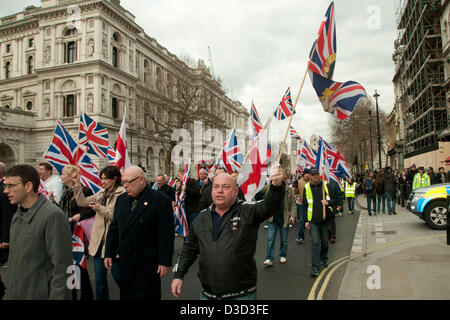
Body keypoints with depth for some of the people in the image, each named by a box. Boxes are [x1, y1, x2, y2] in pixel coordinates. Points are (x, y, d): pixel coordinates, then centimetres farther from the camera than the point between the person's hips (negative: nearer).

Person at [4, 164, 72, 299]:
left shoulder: (53, 216, -19)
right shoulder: (17, 216, 9)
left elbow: (61, 267, -20)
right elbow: (14, 259, 16)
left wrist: (57, 297, -21)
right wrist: (9, 292, 14)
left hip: (40, 295, -7)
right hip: (13, 294, 8)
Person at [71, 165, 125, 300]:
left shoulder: (122, 195, -12)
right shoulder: (102, 193, 11)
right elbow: (82, 202, 14)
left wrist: (101, 209, -17)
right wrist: (77, 184, 7)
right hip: (99, 240, 7)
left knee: (118, 276, 5)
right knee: (99, 279, 14)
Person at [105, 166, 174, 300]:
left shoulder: (161, 200, -11)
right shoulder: (121, 199, 9)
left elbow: (167, 234, -12)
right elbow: (114, 228, 14)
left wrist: (165, 262, -13)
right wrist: (109, 253, 10)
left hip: (148, 263, -5)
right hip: (125, 262, 6)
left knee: (148, 295, 4)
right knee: (126, 295, 13)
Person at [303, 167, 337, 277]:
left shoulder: (326, 186, 1)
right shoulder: (307, 188, 2)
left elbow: (335, 201, 2)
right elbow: (305, 205, 8)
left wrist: (328, 202, -21)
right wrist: (306, 220, 3)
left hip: (325, 219, 1)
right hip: (313, 221, -1)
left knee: (324, 242, 14)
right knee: (315, 242, -8)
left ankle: (324, 259, 39)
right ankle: (315, 267, -4)